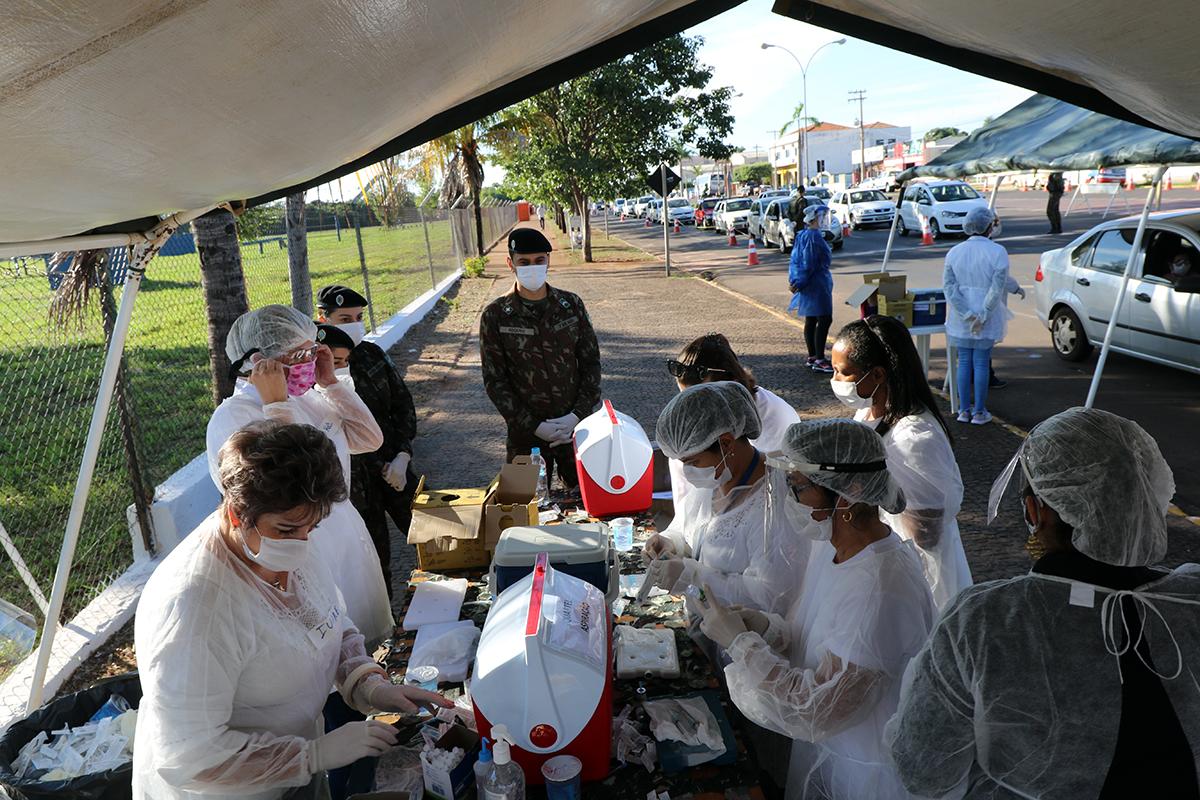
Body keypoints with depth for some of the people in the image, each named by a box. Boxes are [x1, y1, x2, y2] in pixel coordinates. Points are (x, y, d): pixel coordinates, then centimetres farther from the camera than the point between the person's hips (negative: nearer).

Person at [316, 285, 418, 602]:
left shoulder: (371, 353, 5)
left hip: (395, 463, 5)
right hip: (356, 478, -5)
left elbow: (403, 404, 7)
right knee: (375, 551, 4)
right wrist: (381, 468, -13)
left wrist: (402, 457, -4)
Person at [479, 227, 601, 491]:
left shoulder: (571, 305, -1)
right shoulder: (495, 316, -7)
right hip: (526, 433, -2)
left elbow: (591, 362, 2)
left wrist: (578, 414, -10)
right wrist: (535, 426, -12)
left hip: (576, 425, 2)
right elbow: (494, 380, -6)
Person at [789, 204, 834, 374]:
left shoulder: (803, 235, 11)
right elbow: (809, 264, -19)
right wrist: (799, 283, -13)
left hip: (810, 284, 10)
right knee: (824, 319, -8)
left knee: (811, 320, 13)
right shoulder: (814, 237, -18)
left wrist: (795, 281, 11)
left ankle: (812, 357, 19)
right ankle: (819, 360, -7)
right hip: (817, 283, -10)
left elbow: (796, 259, 14)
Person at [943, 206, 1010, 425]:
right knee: (981, 363, 4)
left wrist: (967, 315, -8)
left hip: (961, 318, 3)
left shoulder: (954, 252, 1)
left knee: (964, 361, 11)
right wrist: (982, 316, -12)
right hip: (987, 317, -3)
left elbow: (949, 286, -6)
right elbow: (997, 288, -17)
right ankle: (979, 412, 11)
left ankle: (964, 410, 16)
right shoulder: (997, 252, -10)